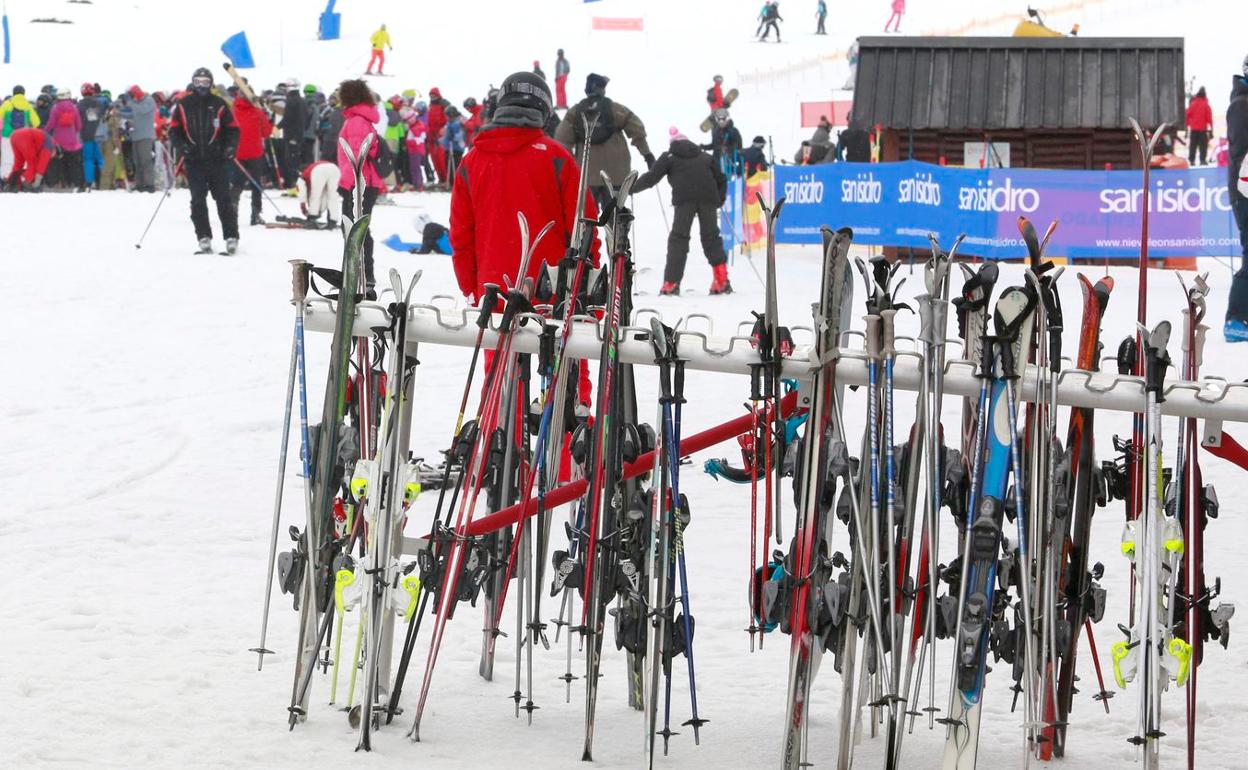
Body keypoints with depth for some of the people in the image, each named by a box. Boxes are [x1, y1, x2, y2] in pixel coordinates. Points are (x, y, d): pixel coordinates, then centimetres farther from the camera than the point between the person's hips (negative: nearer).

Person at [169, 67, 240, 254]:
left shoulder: (219, 104, 4)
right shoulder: (183, 105, 6)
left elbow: (232, 129, 8)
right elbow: (174, 130, 8)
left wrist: (231, 147, -9)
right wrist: (181, 146, -9)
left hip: (217, 160, -1)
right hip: (193, 161, 1)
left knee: (224, 199, -2)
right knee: (198, 200, -3)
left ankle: (231, 237, 1)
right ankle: (204, 237, 3)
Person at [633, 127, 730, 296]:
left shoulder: (669, 157, 19)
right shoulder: (705, 157, 28)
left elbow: (652, 177, 12)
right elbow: (721, 179, 24)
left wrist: (631, 188, 21)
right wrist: (719, 201, 30)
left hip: (684, 199, -2)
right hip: (708, 198, 2)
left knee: (678, 237, 0)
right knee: (711, 236, 11)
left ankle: (671, 283, -9)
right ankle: (722, 280, 4)